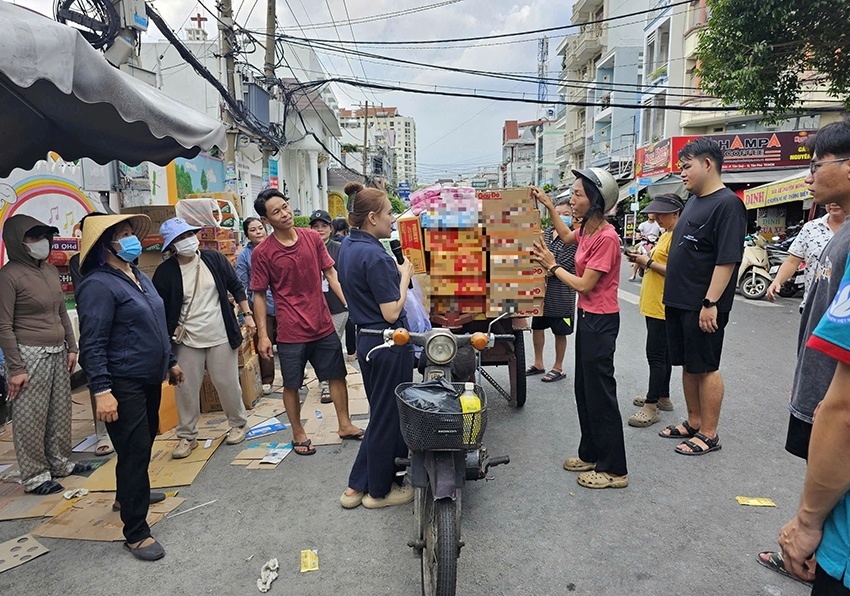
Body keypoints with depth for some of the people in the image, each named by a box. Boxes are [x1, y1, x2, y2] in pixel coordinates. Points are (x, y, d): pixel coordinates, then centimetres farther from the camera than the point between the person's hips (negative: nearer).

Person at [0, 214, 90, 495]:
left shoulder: (50, 270, 9)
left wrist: (71, 348, 13)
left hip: (58, 353, 7)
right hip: (30, 355, -7)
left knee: (60, 411, 14)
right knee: (31, 418, 3)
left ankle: (60, 463, 28)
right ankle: (34, 476, 15)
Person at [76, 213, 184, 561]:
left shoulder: (140, 278, 11)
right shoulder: (98, 285, -16)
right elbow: (92, 345, -20)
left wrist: (170, 361, 23)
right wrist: (101, 391, -24)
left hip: (150, 379, 9)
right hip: (123, 385, -9)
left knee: (145, 441, 23)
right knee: (135, 452, -3)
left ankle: (128, 494, 46)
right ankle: (136, 533, 9)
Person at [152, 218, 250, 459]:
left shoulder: (214, 259, -2)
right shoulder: (165, 272, -6)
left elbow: (236, 287, 5)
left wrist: (248, 315, -1)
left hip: (220, 336, 0)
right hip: (187, 340, 0)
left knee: (227, 384, 6)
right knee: (186, 389, 7)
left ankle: (238, 424, 28)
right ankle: (187, 436, 25)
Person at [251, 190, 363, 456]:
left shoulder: (312, 237, 0)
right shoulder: (262, 253, -9)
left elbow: (330, 273, 5)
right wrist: (263, 335, -7)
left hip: (323, 324, 4)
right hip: (291, 331, -3)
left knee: (337, 375, 13)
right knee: (291, 385, 10)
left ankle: (345, 425, 31)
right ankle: (298, 434, 30)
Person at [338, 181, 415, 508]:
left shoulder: (347, 246, 7)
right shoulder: (375, 256, -22)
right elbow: (392, 313, -21)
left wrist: (394, 271, 7)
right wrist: (405, 275, -9)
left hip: (366, 339, 10)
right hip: (389, 343, -9)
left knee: (380, 414, 22)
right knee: (389, 416, 8)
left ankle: (356, 486, 31)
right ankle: (379, 490, 26)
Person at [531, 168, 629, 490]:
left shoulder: (606, 238, -22)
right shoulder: (588, 230, 5)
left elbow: (584, 284, -20)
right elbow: (566, 236, 29)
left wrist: (553, 265, -9)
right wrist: (548, 205, 24)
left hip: (600, 322, -10)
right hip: (587, 317, 10)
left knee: (600, 393, 0)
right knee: (584, 390, 18)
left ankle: (614, 470, 15)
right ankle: (591, 454, 33)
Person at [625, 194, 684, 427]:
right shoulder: (665, 235, 17)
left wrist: (648, 262, -15)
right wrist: (643, 260, 6)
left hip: (663, 306, -11)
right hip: (654, 305, 11)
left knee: (656, 355, -6)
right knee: (662, 354, 17)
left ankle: (651, 407, 0)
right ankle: (662, 397, 28)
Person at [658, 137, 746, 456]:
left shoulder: (727, 204, -13)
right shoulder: (693, 201, 14)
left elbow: (727, 260, -20)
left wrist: (710, 303, -22)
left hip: (703, 306, -9)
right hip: (678, 301, 9)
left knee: (706, 368, 2)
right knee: (688, 364, 16)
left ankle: (709, 434, 15)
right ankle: (693, 422, 30)